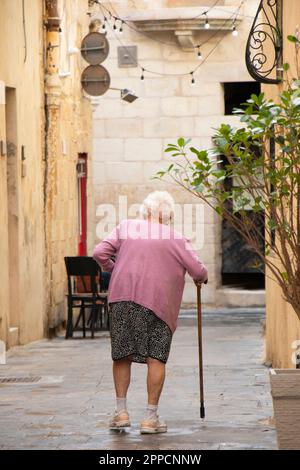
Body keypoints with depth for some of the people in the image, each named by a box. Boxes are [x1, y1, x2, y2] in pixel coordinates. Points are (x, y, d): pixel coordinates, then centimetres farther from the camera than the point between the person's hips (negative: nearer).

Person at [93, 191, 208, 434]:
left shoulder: (126, 227, 12)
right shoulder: (177, 238, 6)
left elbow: (100, 253, 6)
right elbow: (198, 270, 3)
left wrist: (113, 268, 24)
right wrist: (201, 277, 25)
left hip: (123, 297, 2)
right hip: (158, 302, -2)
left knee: (122, 355, 12)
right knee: (156, 358, 3)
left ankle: (121, 412, 13)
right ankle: (151, 418, 3)